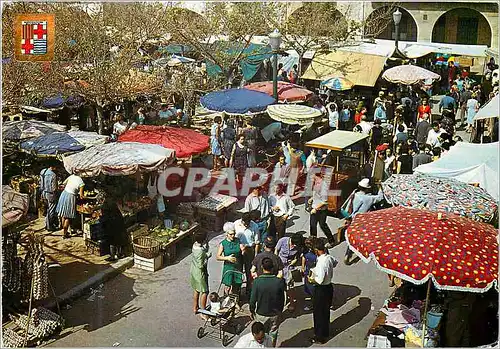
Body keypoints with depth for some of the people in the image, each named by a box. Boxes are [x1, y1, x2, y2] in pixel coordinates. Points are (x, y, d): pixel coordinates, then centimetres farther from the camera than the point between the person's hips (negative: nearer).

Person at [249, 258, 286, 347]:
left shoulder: (257, 281, -20)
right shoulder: (279, 281, -16)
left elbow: (253, 299, -13)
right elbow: (282, 299, -4)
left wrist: (251, 311, 5)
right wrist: (280, 310, 12)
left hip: (261, 314, -1)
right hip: (275, 314, 1)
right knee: (273, 335, 19)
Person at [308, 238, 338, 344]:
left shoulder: (321, 262, -29)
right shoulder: (329, 258, -4)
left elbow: (320, 280, -30)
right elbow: (335, 262, 20)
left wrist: (311, 279, -11)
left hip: (321, 290, -8)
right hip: (329, 287, 8)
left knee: (319, 313, 9)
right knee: (326, 311, 23)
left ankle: (320, 337, 23)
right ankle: (325, 333, 39)